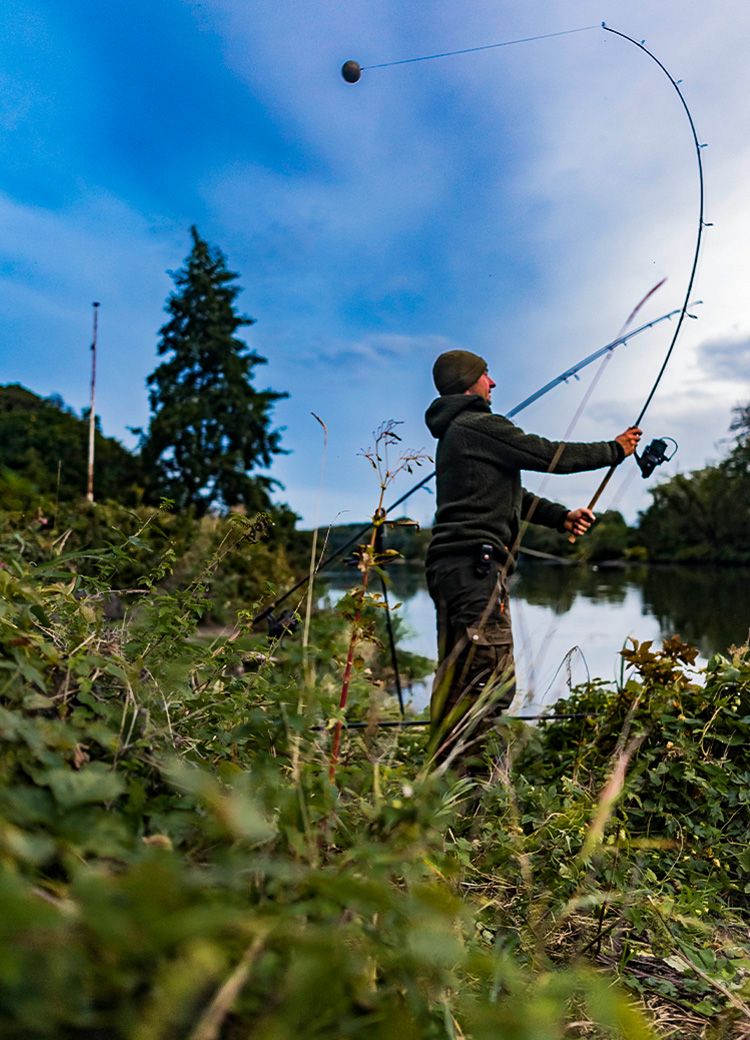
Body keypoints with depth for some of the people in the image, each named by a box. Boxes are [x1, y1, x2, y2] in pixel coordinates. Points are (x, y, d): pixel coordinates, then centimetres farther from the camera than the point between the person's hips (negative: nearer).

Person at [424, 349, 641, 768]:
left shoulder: (456, 431, 26)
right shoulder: (478, 425, -6)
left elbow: (508, 493, 27)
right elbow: (550, 455, -5)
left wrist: (561, 516, 21)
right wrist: (615, 449, 9)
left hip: (456, 567, 11)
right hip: (474, 564, -11)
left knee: (459, 682, 13)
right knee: (493, 681, -11)